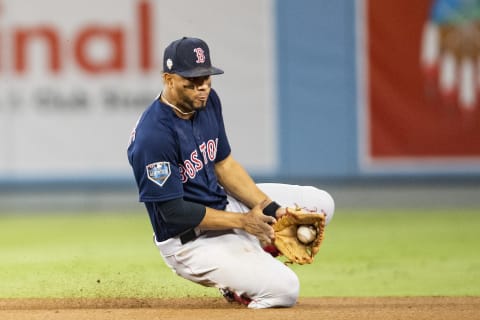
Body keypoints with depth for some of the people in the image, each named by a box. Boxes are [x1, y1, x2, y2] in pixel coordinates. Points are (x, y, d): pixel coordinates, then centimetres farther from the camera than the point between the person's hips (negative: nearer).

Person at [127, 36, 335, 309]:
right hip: (189, 240, -9)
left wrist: (270, 209, -5)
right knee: (284, 289, -23)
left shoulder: (208, 101, -2)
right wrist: (242, 221, -20)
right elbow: (173, 212, -24)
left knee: (320, 203, 8)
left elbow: (224, 164, 7)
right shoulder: (154, 136, -28)